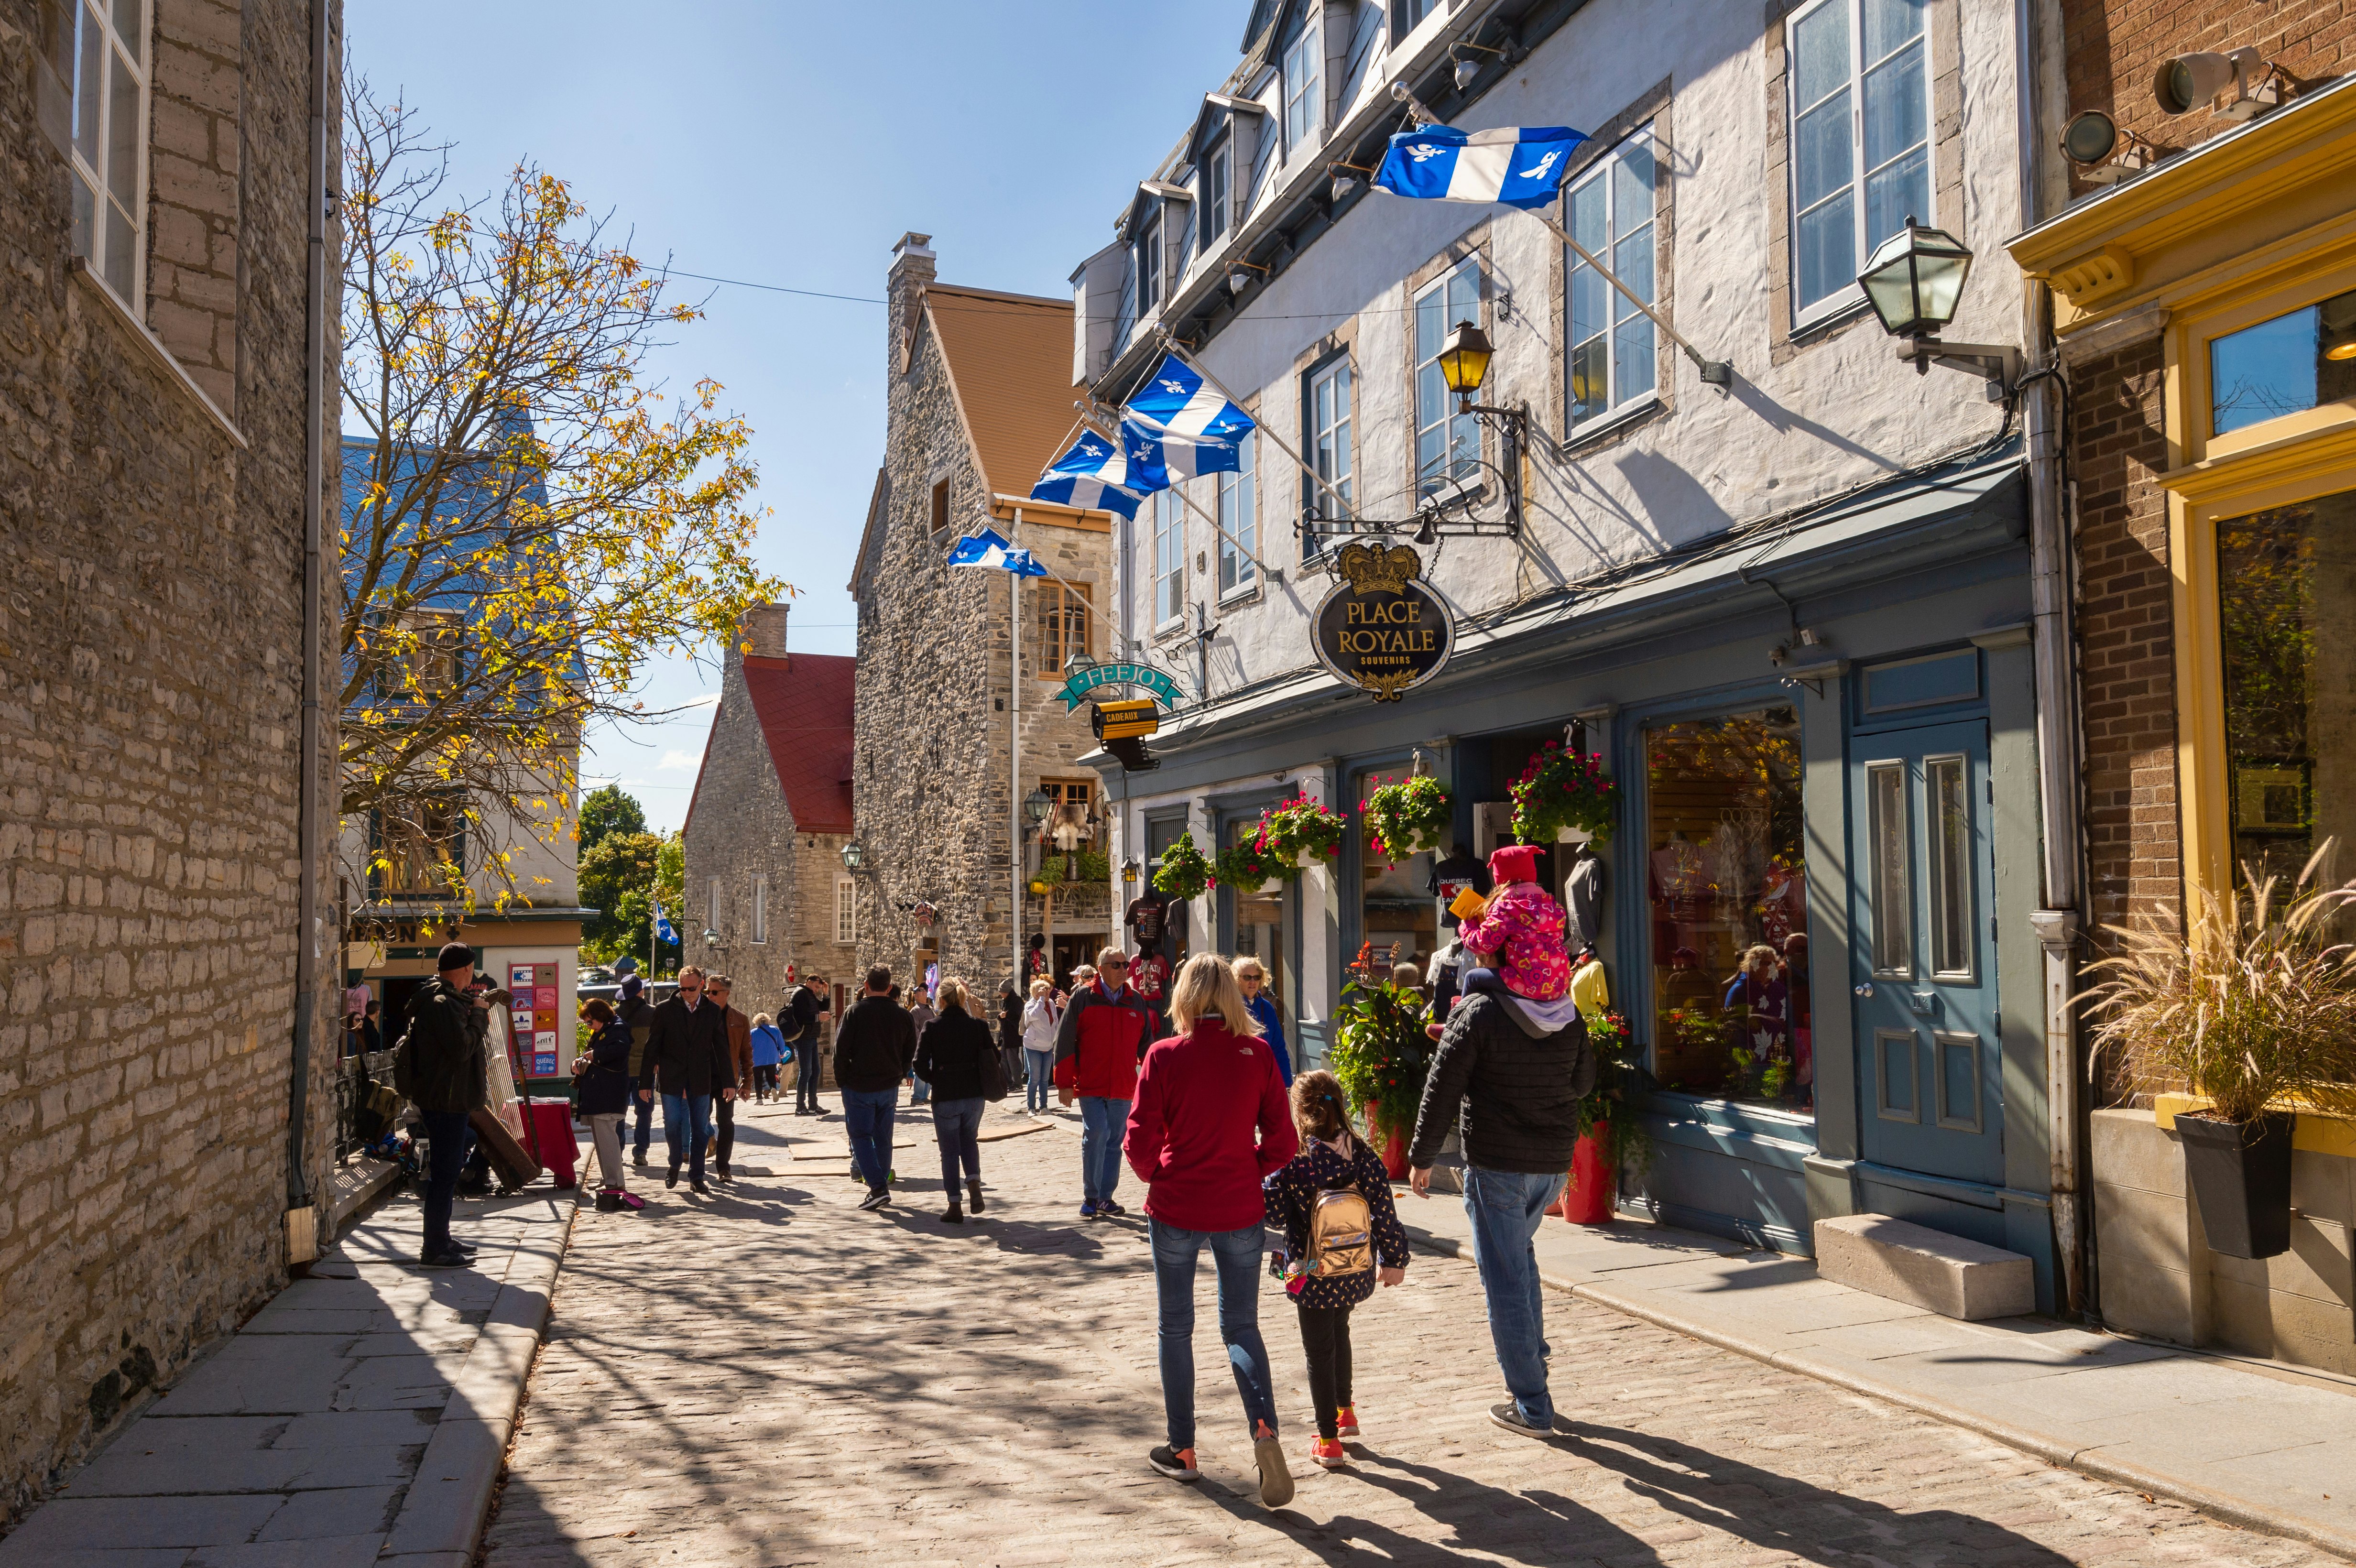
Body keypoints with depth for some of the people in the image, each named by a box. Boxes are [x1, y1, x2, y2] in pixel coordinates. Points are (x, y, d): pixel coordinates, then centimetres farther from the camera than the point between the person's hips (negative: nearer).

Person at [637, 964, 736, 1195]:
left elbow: (722, 1049, 7)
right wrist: (646, 1083, -4)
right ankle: (675, 1165, 22)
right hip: (671, 1079, -1)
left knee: (700, 1128, 3)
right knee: (672, 1123, -5)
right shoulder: (665, 1010, -2)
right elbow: (651, 1048, -1)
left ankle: (696, 1177, 14)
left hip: (700, 1080, 1)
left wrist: (729, 1082, 4)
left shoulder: (713, 1012, 3)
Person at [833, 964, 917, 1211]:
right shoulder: (902, 1014, 2)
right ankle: (882, 1187, 21)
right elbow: (911, 1052, 8)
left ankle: (878, 1187, -12)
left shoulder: (855, 1011, -10)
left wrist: (842, 1082, 0)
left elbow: (841, 1049, -10)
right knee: (883, 1137, 15)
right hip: (889, 1086, 4)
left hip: (859, 1086, -4)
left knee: (860, 1136, 2)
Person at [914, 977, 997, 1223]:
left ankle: (955, 1206, 11)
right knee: (970, 1140, 23)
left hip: (945, 1098, -2)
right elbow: (991, 1058, -2)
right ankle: (974, 1181, -1)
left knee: (950, 1150, 9)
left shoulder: (932, 1027, -9)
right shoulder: (977, 1025, -4)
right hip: (974, 1095, 2)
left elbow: (920, 1065, -11)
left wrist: (936, 1081, 6)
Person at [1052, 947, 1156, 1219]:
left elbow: (1146, 1044, 15)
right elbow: (1065, 1040, -4)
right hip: (1090, 1085, -4)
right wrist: (1064, 1083, -6)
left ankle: (1105, 1198, 20)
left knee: (1114, 1141, 9)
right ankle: (1090, 1197, 0)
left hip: (1123, 1088, 4)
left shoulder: (1136, 1002, 9)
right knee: (1096, 1134, -14)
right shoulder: (1083, 997, -3)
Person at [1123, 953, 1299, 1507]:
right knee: (1241, 1326, 14)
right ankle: (1264, 1426, -9)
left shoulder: (1164, 1056, -11)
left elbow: (1140, 1144, -10)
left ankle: (1182, 1450, 25)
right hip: (1240, 1212, 1)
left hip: (1176, 1211, -1)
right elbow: (1282, 1142, -5)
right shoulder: (1257, 1054, -6)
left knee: (1175, 1328, 17)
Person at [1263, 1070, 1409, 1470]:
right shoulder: (1364, 1156, -8)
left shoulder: (1293, 1163, -18)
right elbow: (1384, 1211, -4)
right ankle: (1345, 1411, 44)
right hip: (1356, 1271, 4)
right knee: (1339, 1332, 28)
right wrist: (1393, 1258, 8)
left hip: (1314, 1275, -4)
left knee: (1319, 1350, 9)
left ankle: (1328, 1440, 15)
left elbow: (1272, 1209, -12)